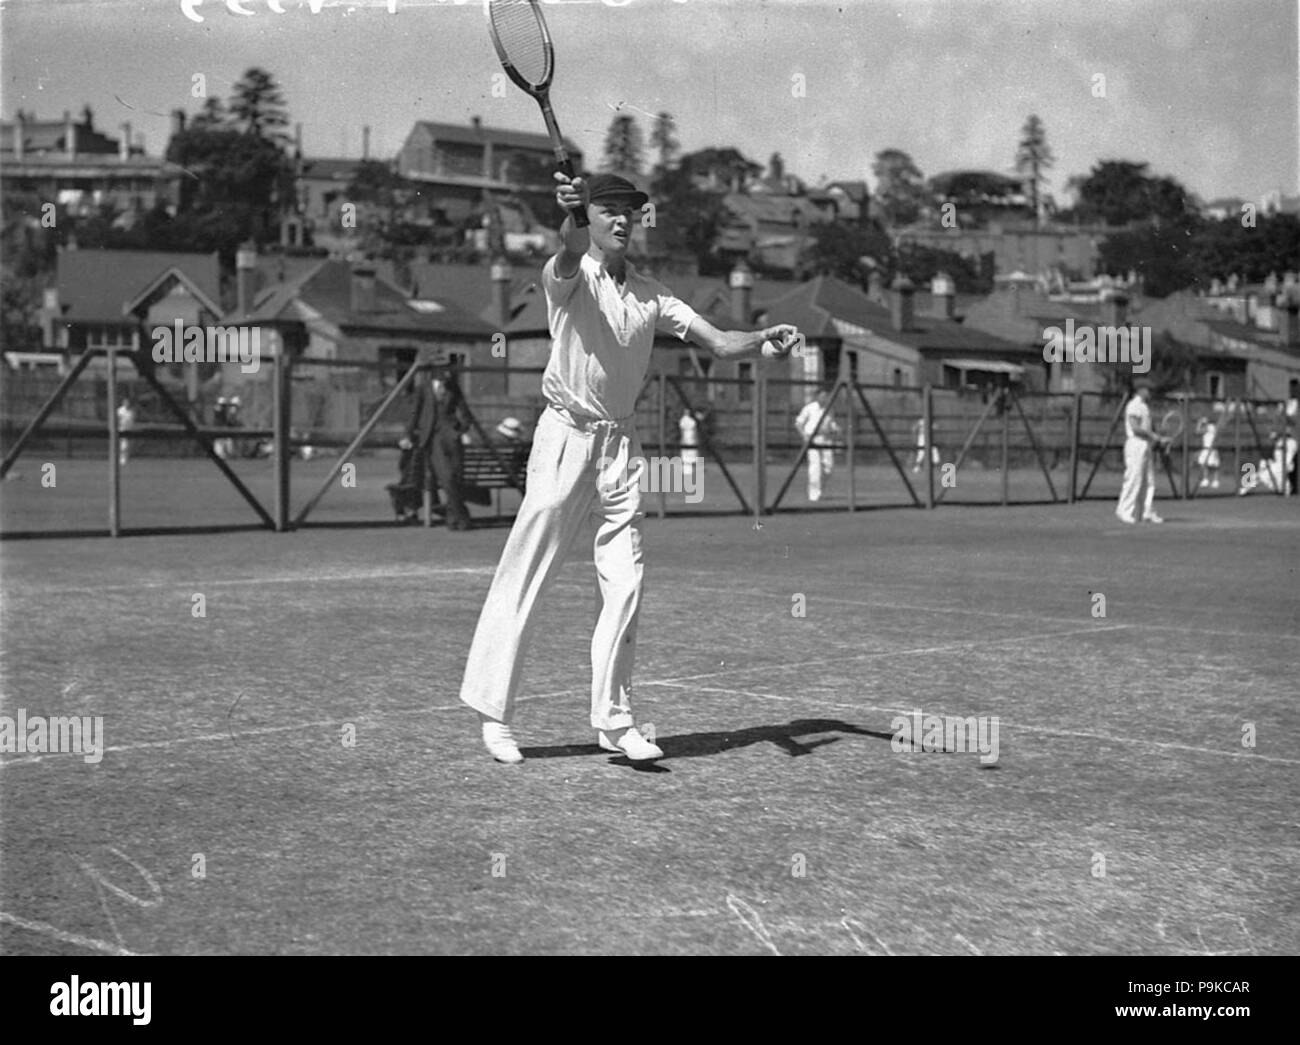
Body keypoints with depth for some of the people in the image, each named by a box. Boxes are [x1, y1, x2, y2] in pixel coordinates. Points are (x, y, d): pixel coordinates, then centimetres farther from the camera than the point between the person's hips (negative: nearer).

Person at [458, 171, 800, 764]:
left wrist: (761, 342, -16)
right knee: (524, 581, -2)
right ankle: (493, 714, 8)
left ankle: (613, 720, 12)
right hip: (565, 436, -5)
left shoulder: (650, 294, 11)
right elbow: (570, 254, -29)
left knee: (624, 586, 3)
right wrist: (568, 218, -52)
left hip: (622, 444, 5)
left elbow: (716, 341, 4)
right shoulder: (568, 276, -5)